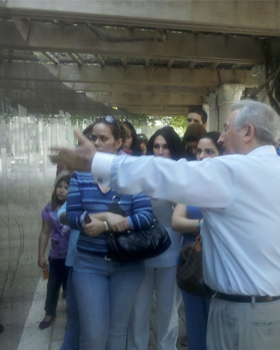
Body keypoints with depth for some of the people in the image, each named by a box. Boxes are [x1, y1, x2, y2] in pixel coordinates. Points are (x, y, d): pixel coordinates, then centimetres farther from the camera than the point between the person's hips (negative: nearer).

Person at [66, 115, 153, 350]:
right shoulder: (80, 174, 0)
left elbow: (146, 216, -15)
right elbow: (72, 216, -8)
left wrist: (103, 226, -21)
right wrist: (106, 216, -21)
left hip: (128, 263, 0)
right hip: (89, 263, 1)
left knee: (118, 329, 17)